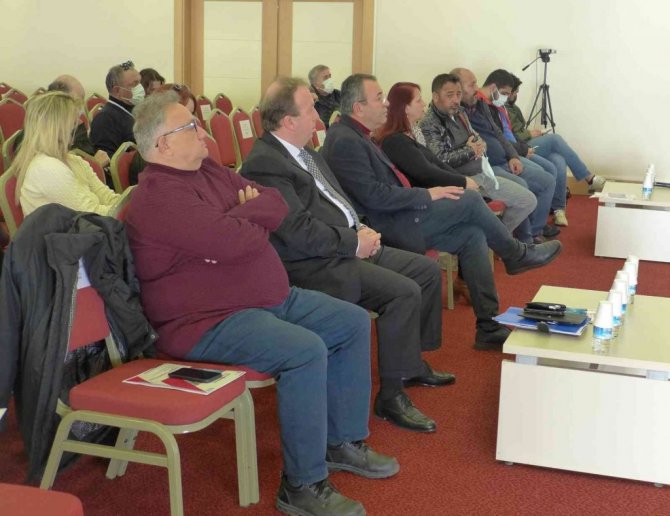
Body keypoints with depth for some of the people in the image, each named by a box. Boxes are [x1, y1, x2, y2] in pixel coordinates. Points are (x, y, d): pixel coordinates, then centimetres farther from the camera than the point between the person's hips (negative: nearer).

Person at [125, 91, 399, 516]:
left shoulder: (209, 171, 12)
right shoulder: (159, 197, -19)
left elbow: (277, 205, 10)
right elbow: (235, 241, -29)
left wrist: (245, 212, -11)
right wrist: (252, 213, -7)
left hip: (272, 298, 11)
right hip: (210, 322, -10)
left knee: (354, 322, 8)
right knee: (306, 350, -30)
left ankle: (343, 441, 18)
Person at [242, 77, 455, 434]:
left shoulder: (303, 152, 13)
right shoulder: (264, 164, -19)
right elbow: (301, 233, -25)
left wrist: (361, 229, 5)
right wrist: (355, 242, -15)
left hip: (350, 244, 11)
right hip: (314, 264, -11)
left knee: (427, 270, 12)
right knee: (404, 292, -24)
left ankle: (413, 363, 27)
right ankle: (391, 397, -12)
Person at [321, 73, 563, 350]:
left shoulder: (355, 135, 14)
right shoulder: (345, 141, -18)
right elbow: (373, 195, -24)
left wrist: (421, 196, 6)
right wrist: (426, 195, -16)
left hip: (396, 219, 10)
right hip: (388, 227, -10)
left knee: (472, 235, -1)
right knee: (470, 200, -11)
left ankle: (488, 327, 1)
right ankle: (517, 255, 14)